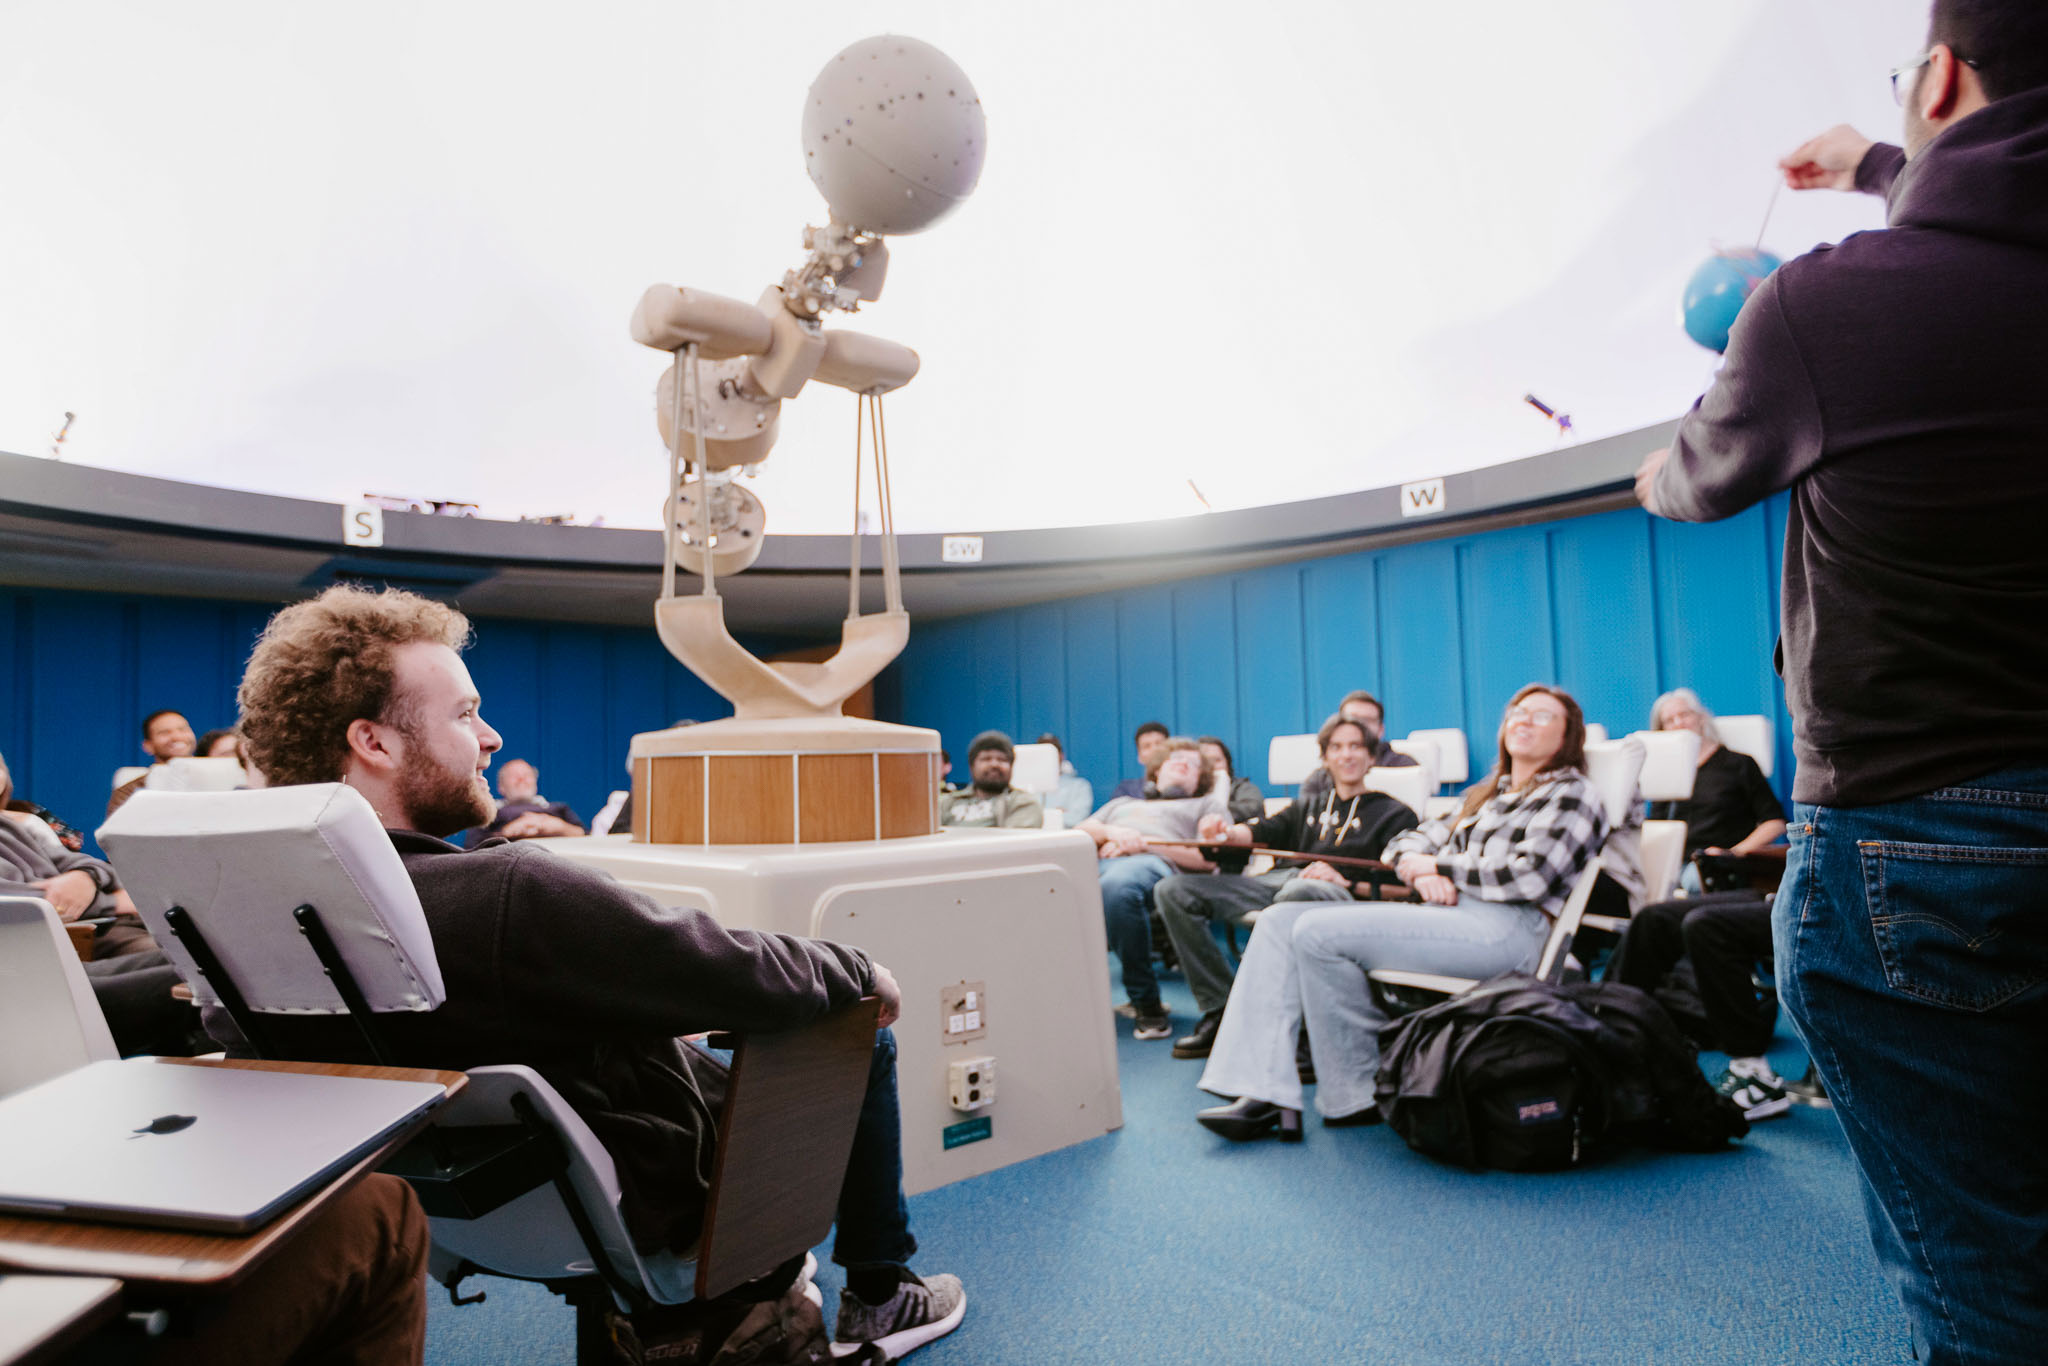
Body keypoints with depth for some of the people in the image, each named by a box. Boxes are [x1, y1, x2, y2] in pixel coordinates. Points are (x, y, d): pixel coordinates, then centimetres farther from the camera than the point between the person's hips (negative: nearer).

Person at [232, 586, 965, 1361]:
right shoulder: (510, 896, -39)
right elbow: (750, 979, -31)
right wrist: (861, 972, -10)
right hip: (656, 1196, -7)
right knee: (863, 1036, 11)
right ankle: (879, 1297, 28)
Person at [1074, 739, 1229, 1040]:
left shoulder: (1208, 804, 32)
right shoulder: (1122, 803, 44)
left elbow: (1209, 859, 12)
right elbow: (1081, 830, 26)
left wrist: (1145, 842, 2)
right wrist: (1110, 832, 4)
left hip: (1151, 863, -3)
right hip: (1095, 859, 3)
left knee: (1117, 884, -43)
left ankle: (1146, 1001, -29)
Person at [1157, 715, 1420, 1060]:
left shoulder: (1394, 814, 20)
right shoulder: (1306, 809, 33)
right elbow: (1262, 830, 14)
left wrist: (1345, 881, -13)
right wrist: (1226, 832, -9)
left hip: (1344, 895, -5)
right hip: (1278, 880, 6)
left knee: (1297, 893, -43)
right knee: (1172, 891, -10)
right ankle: (1219, 1009, -10)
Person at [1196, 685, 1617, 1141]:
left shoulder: (1572, 794, 5)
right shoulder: (1486, 793, 28)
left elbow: (1529, 878, -10)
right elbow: (1404, 841, 22)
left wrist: (1439, 867, -1)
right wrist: (1420, 870, -2)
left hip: (1506, 929, -8)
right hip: (1445, 914, 8)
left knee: (1319, 931, -24)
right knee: (1281, 920, -9)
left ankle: (1354, 1098, -11)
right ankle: (1264, 1093, -20)